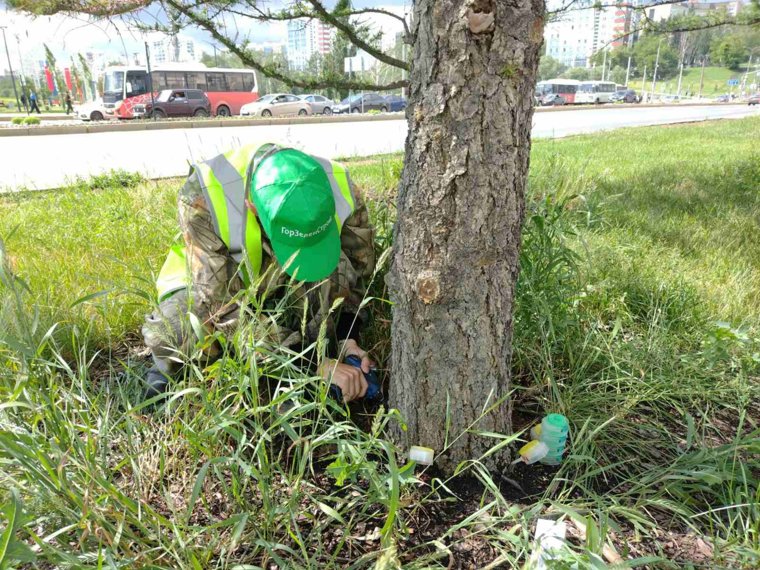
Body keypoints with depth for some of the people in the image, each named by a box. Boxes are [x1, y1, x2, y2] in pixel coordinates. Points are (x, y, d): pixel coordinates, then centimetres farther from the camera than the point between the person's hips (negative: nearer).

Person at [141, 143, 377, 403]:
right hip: (213, 286, -1)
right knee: (172, 335, -33)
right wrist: (314, 362, -41)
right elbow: (225, 307, -36)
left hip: (284, 285, 2)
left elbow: (356, 274, -10)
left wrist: (347, 340, -27)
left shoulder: (341, 191, -28)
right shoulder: (202, 196, -37)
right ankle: (168, 369, 3)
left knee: (334, 262, -30)